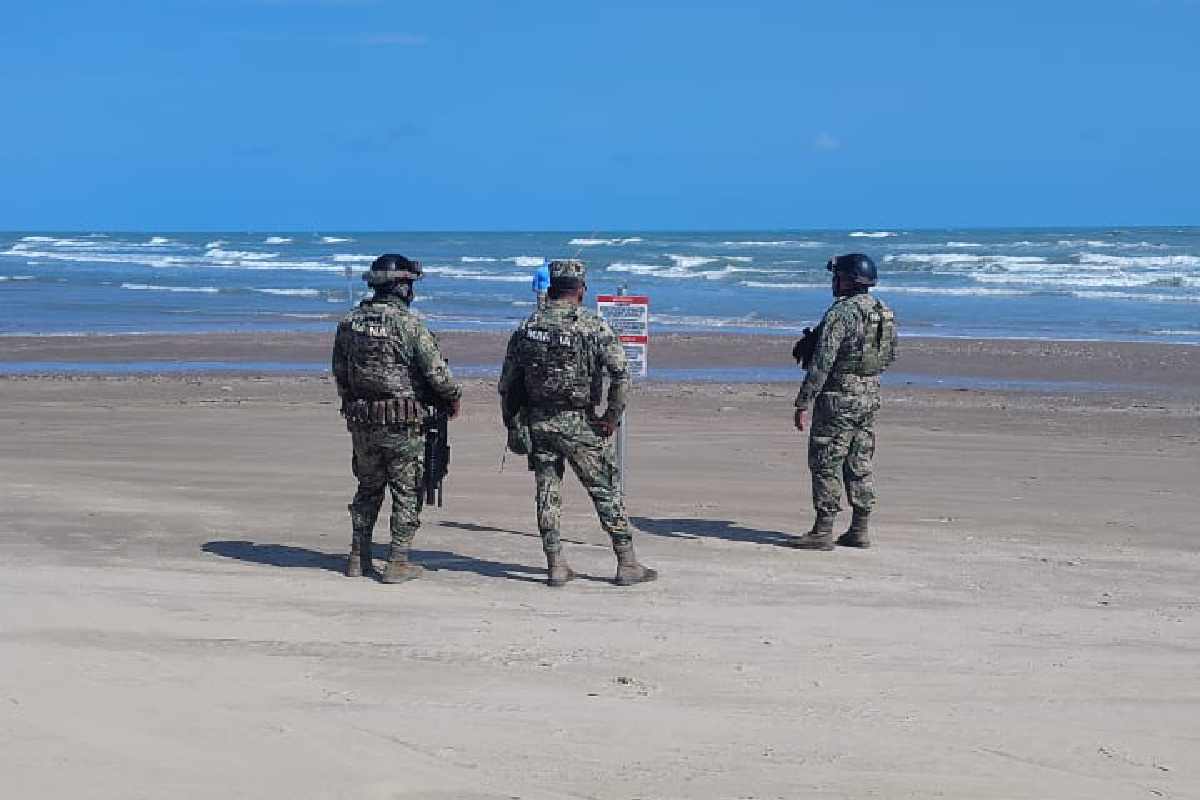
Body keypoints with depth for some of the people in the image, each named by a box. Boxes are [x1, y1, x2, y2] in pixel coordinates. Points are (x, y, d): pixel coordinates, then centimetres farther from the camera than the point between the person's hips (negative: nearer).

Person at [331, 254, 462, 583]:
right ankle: (398, 563, 7)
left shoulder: (348, 323, 3)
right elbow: (437, 373, -14)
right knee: (407, 493, 6)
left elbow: (340, 374, 11)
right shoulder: (410, 324, -14)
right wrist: (454, 397, 5)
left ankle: (358, 558, 23)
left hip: (362, 423, 5)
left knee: (368, 489, 19)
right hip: (404, 424, -5)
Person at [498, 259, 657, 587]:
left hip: (536, 423, 3)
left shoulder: (527, 327, 4)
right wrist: (612, 416, -7)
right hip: (580, 425, -3)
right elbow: (621, 374, -17)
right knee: (606, 492, 5)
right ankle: (627, 564, 8)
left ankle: (556, 565, 10)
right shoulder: (594, 326, -8)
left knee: (547, 493, 10)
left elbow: (507, 384, 7)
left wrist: (512, 425, 16)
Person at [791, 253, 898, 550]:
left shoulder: (840, 313, -17)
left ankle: (823, 531, -2)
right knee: (860, 464, 12)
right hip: (870, 397, 8)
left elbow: (821, 363, -20)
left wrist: (802, 403, -17)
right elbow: (890, 356, 18)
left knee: (826, 464, -2)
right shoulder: (885, 312, 8)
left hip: (839, 398, -8)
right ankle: (860, 530, 15)